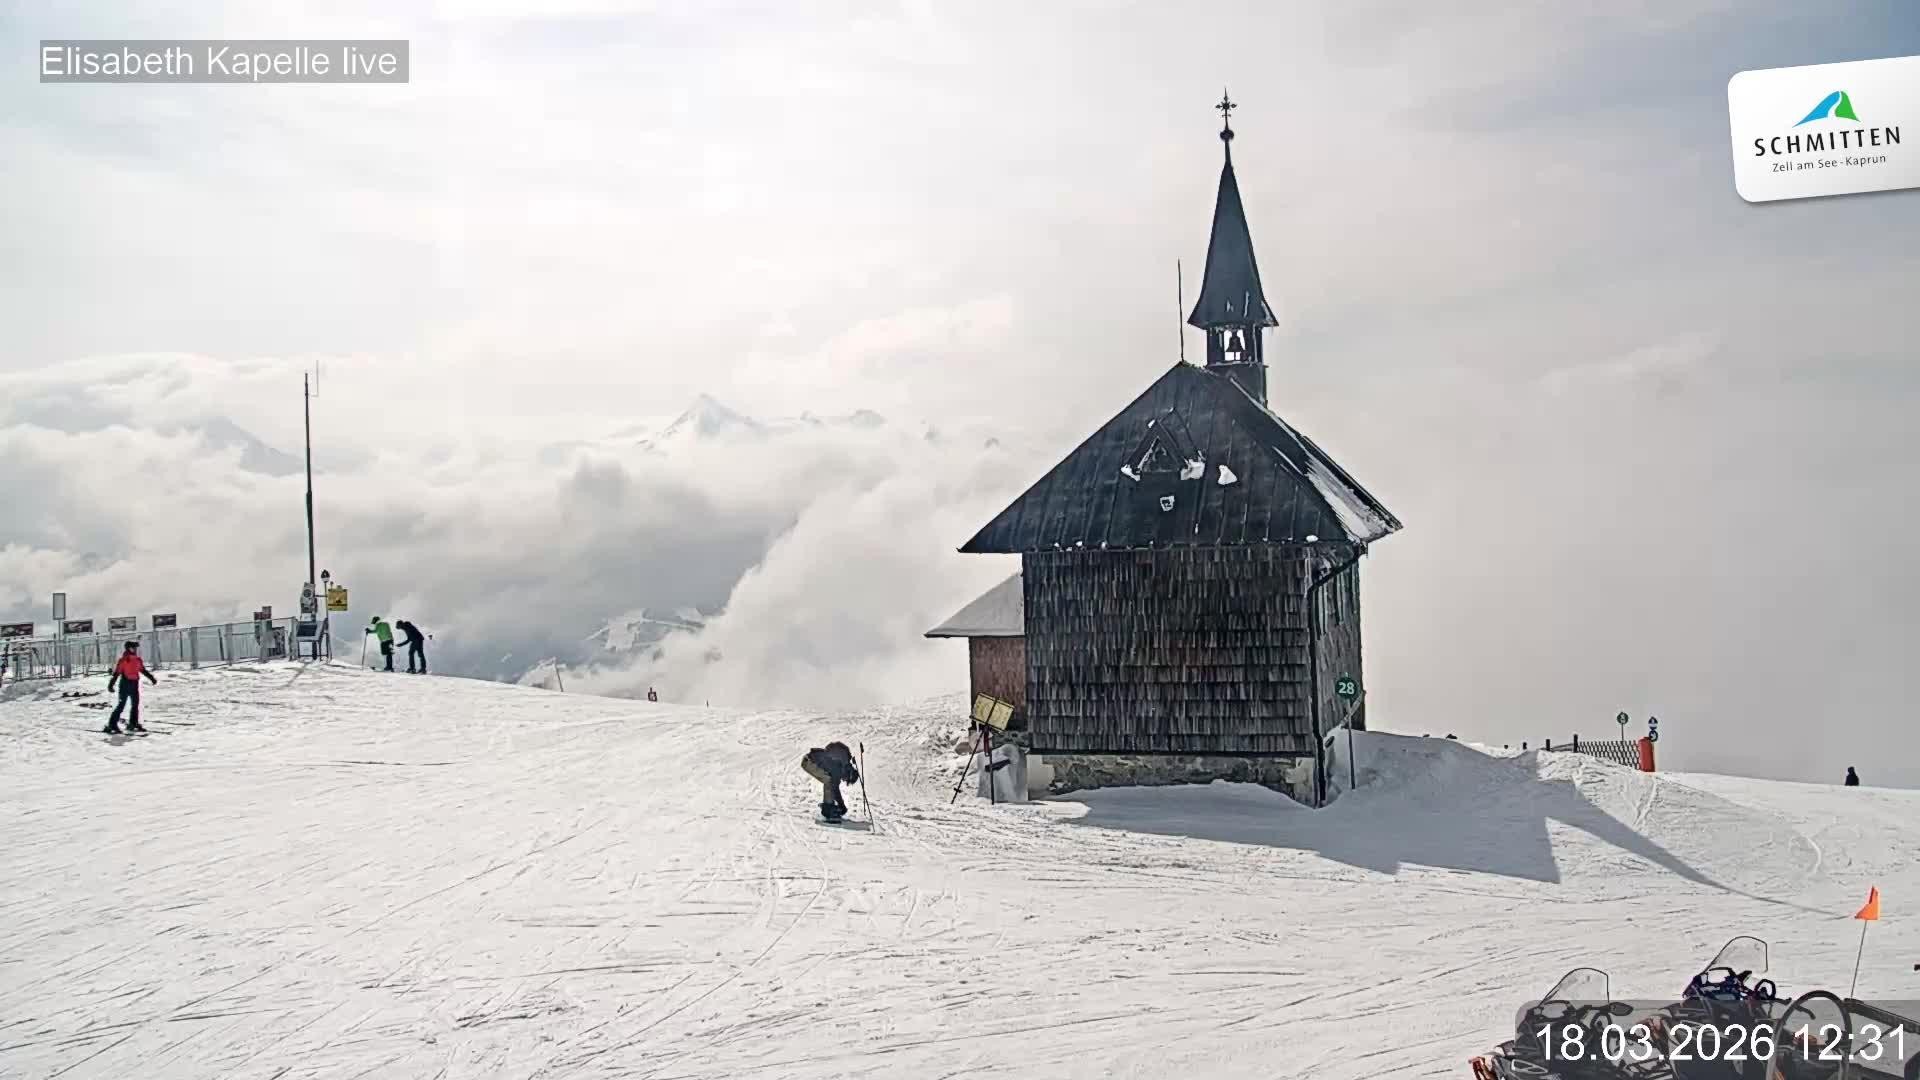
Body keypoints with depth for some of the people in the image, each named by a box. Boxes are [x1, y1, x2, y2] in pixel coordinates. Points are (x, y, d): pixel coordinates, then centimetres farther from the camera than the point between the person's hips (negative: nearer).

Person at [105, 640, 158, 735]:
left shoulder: (138, 660, 8)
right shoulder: (124, 660, -12)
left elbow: (143, 670, 22)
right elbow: (116, 672, -15)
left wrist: (151, 678, 23)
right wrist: (111, 684, -20)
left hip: (134, 685, 7)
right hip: (125, 684, -7)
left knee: (135, 705, 11)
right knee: (121, 705, -9)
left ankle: (133, 724, 21)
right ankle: (112, 725, -7)